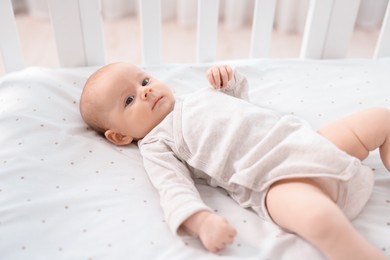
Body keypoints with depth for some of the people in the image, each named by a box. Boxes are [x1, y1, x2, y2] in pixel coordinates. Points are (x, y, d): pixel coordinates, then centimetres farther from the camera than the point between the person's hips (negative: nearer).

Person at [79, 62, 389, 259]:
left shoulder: (197, 96, 24)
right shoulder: (156, 145, 3)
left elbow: (240, 96, 38)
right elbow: (175, 189, -12)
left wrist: (229, 77, 16)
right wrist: (201, 220, -33)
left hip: (311, 139, 8)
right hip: (277, 178, -7)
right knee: (318, 217, -39)